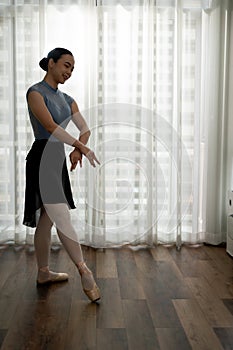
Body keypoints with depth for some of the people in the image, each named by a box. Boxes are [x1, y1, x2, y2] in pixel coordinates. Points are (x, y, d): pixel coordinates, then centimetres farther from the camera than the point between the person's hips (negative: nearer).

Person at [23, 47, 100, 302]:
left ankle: (43, 272, 22)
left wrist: (77, 150, -12)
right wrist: (82, 147, -24)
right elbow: (51, 126, -19)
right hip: (42, 158, -8)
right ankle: (83, 270, -6)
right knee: (62, 217, -11)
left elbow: (85, 128, 8)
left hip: (58, 159, 8)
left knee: (47, 219, 12)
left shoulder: (67, 99, 17)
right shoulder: (35, 92, -6)